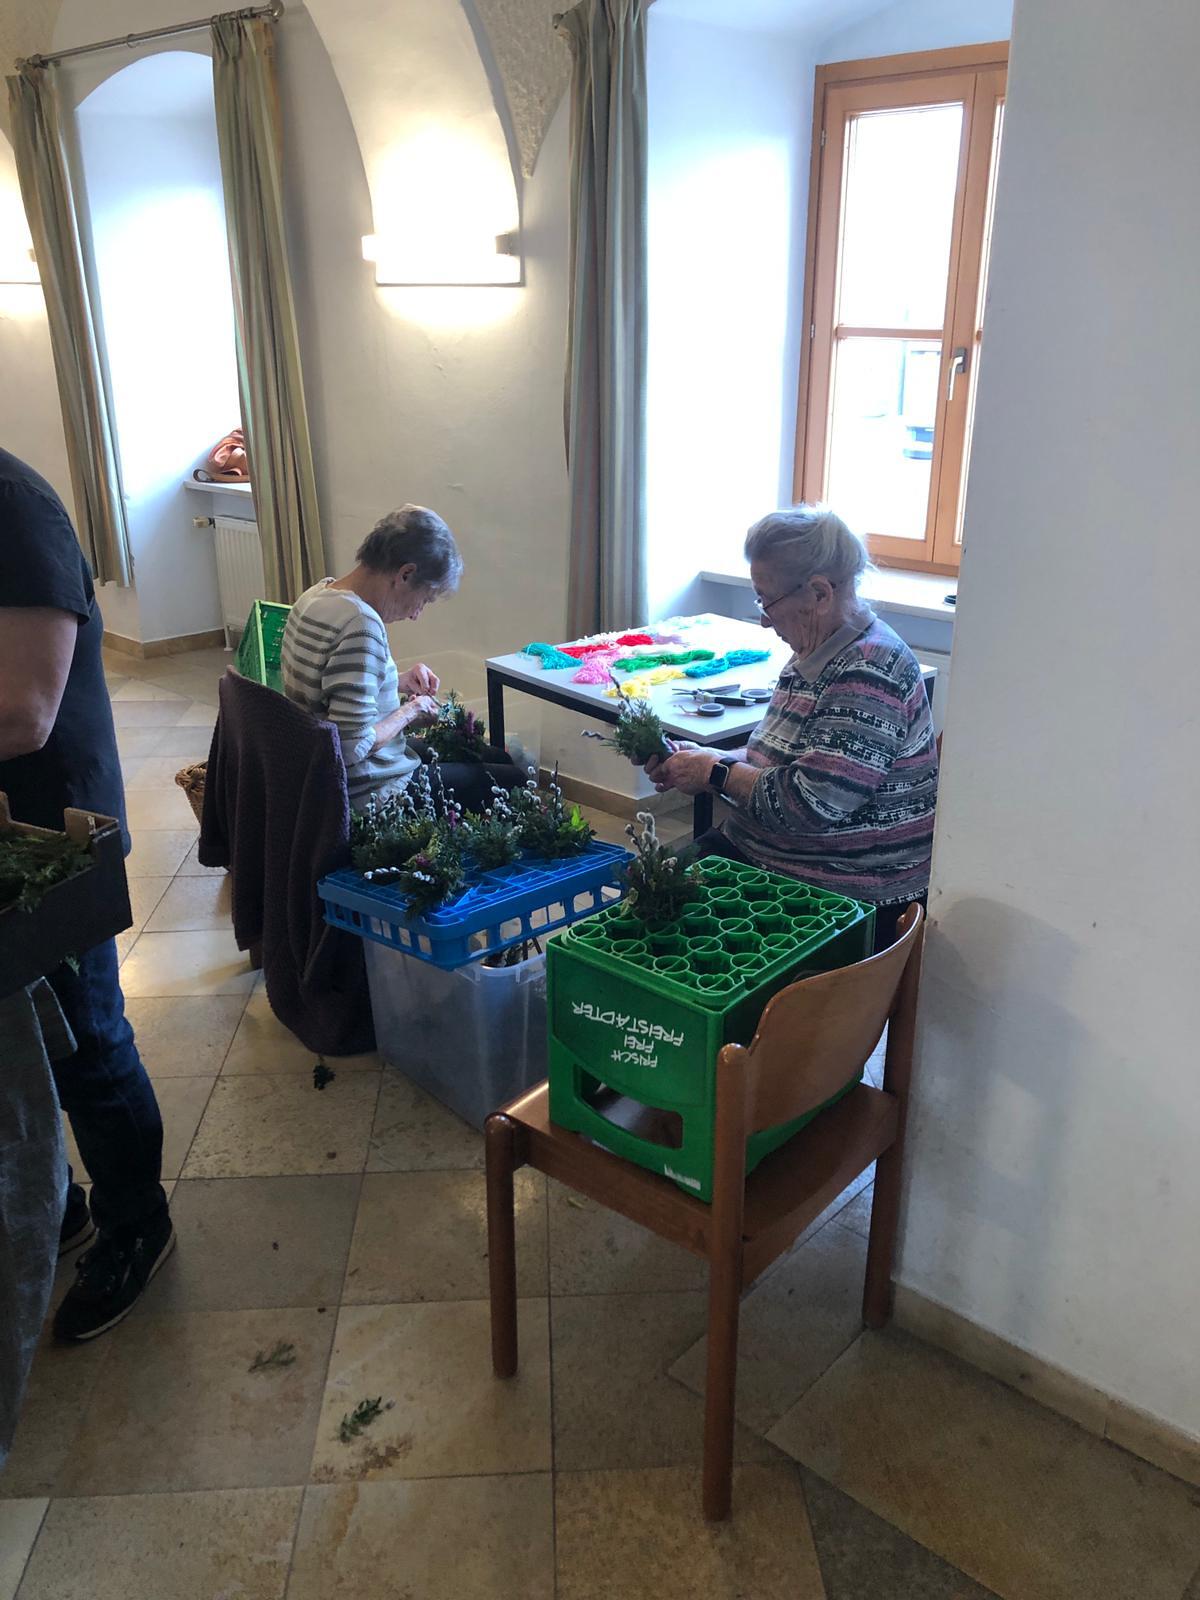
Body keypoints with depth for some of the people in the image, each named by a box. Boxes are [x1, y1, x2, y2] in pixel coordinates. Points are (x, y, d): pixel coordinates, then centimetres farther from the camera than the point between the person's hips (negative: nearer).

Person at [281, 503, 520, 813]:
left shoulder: (317, 593, 1)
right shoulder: (361, 625, -29)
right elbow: (354, 747, -30)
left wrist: (396, 683, 6)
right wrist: (409, 712, -13)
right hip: (372, 793, -10)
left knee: (499, 757, 21)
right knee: (514, 780, 2)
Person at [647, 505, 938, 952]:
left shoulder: (869, 674, -22)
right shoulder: (816, 654, 9)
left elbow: (810, 803, -27)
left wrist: (716, 773, -13)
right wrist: (706, 758, 2)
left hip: (847, 897, -9)